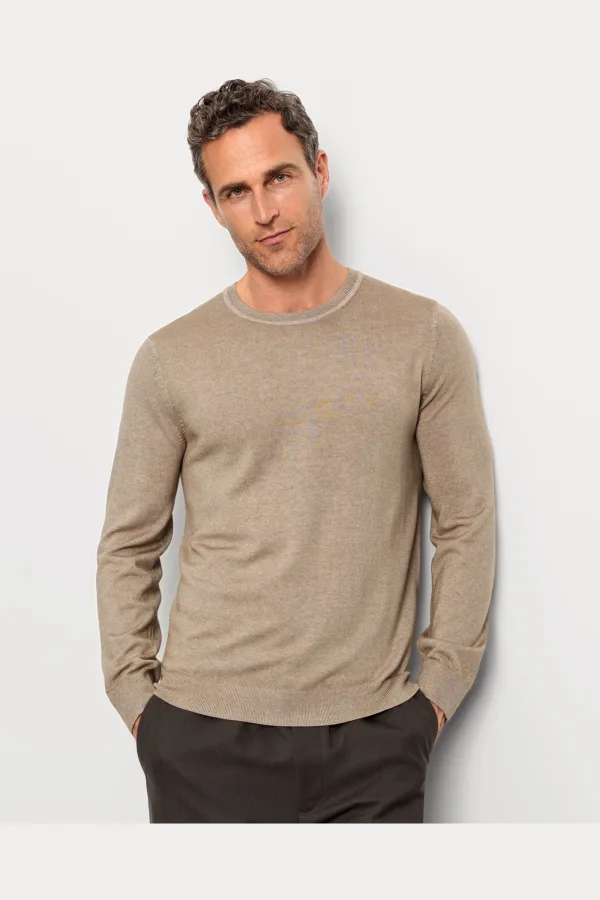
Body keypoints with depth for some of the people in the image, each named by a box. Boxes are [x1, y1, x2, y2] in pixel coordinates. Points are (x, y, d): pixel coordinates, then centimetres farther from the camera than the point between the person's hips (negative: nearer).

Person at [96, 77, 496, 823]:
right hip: (203, 736, 1)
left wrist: (441, 684, -1)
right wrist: (134, 692, 1)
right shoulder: (170, 359, 1)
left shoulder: (425, 336, -1)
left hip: (374, 734, 0)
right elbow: (128, 546, 6)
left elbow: (466, 522, 2)